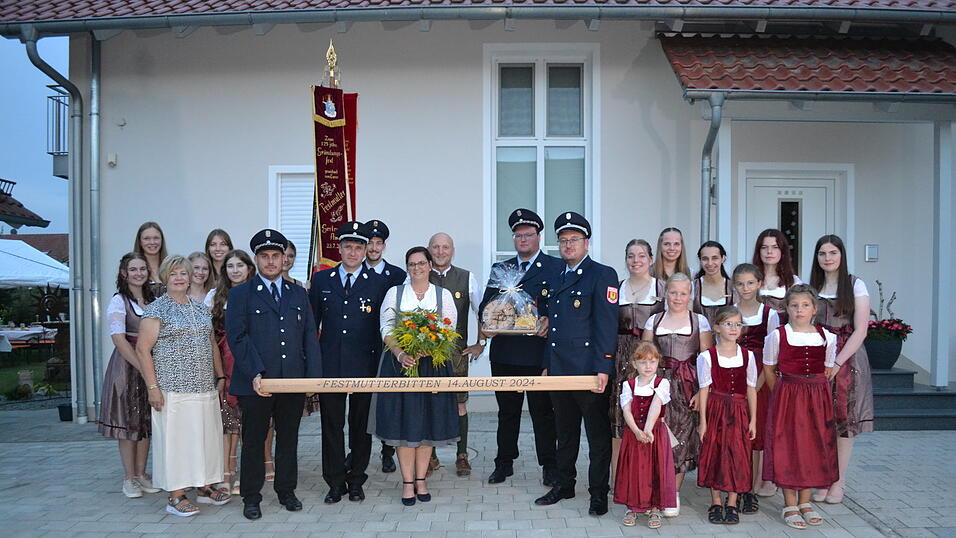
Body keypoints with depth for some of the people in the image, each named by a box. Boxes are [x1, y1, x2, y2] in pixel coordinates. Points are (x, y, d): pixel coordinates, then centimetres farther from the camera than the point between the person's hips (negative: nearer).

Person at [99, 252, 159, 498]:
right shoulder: (119, 301, -8)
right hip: (126, 365, -5)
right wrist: (142, 367, -21)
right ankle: (129, 478, 12)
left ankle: (141, 474, 20)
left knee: (146, 422, 10)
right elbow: (119, 339, -16)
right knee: (128, 422, 2)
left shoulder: (152, 300, 10)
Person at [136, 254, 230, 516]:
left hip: (205, 387, 6)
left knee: (206, 436, 9)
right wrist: (153, 387, -13)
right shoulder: (156, 309, -4)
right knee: (175, 438, -1)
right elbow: (143, 349, -7)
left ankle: (204, 487, 22)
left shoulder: (201, 308, 14)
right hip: (173, 388, -6)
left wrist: (220, 376, 15)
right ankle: (175, 496, 9)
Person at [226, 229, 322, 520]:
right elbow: (237, 337, -7)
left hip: (293, 381, 3)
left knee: (289, 439, 13)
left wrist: (314, 375, -2)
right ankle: (251, 497, 20)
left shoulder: (298, 293, 13)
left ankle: (286, 491, 28)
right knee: (253, 441, 7)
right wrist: (255, 374, -17)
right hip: (255, 384, -3)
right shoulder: (240, 294, 2)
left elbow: (310, 337, 9)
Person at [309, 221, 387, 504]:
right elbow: (311, 323, 9)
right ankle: (335, 483, 19)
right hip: (330, 364, 1)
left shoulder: (378, 282, 2)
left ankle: (356, 480, 23)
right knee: (332, 425, 7)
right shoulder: (321, 280, 7)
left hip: (365, 366, -1)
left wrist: (381, 366, -2)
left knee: (361, 425, 9)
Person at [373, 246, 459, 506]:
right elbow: (386, 328, 0)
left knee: (429, 421, 4)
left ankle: (421, 479, 17)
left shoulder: (443, 295, 7)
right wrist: (401, 354, -17)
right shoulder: (395, 293, 7)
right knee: (403, 421, 0)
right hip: (400, 362, 0)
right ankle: (408, 482, 9)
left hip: (433, 364, 1)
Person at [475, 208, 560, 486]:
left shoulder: (556, 267, 3)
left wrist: (548, 321, -21)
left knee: (543, 411, 5)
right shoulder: (500, 269, 14)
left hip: (538, 351, -3)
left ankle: (549, 465, 18)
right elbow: (485, 307, 11)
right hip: (504, 351, 4)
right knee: (507, 410, 13)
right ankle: (504, 462, 24)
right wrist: (481, 340, -5)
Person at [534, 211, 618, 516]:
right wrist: (547, 365, 18)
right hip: (559, 371, 7)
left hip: (589, 371, -7)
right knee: (565, 432, 18)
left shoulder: (602, 275, -6)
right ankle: (564, 485, 30)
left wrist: (603, 368, -19)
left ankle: (599, 493, 15)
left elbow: (606, 325, -13)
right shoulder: (558, 280, 17)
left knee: (598, 434, 4)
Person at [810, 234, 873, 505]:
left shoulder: (855, 285, -1)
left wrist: (837, 363, -15)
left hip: (848, 358, -3)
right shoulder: (812, 287, 10)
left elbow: (860, 330, -7)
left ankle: (838, 483, 10)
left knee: (844, 421, 1)